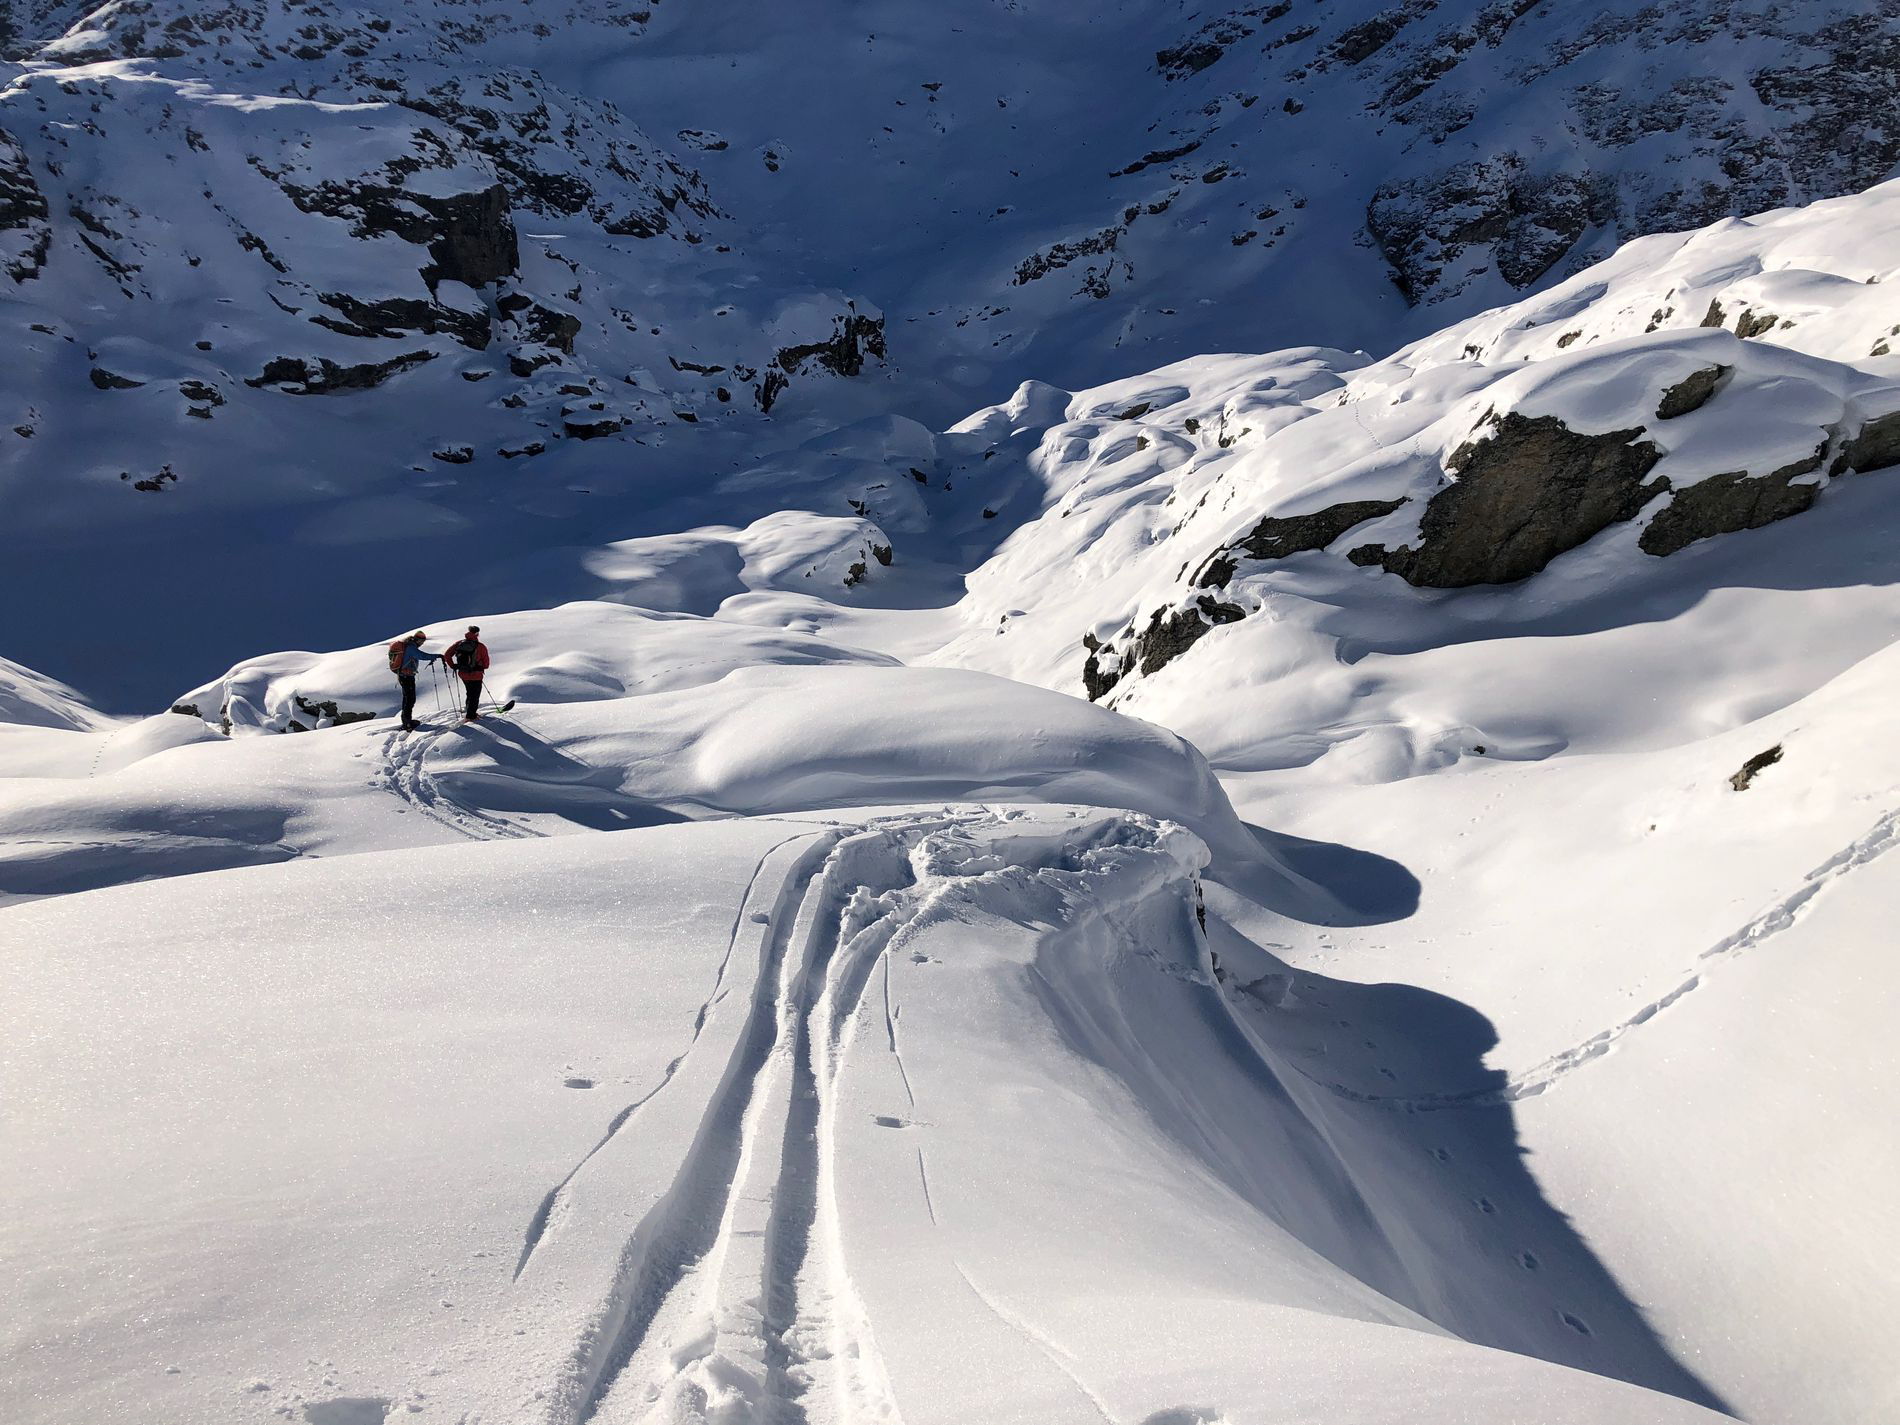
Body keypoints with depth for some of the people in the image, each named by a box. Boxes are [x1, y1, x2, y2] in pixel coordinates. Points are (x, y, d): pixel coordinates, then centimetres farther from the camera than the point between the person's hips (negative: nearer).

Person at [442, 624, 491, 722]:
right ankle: (471, 716, 11)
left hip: (463, 675, 5)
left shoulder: (459, 643, -5)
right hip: (476, 676, -5)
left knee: (470, 693, 26)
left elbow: (447, 655, -5)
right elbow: (486, 664, -9)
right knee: (475, 696, 11)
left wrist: (453, 666, 7)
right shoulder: (480, 647, -16)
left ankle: (471, 713, 35)